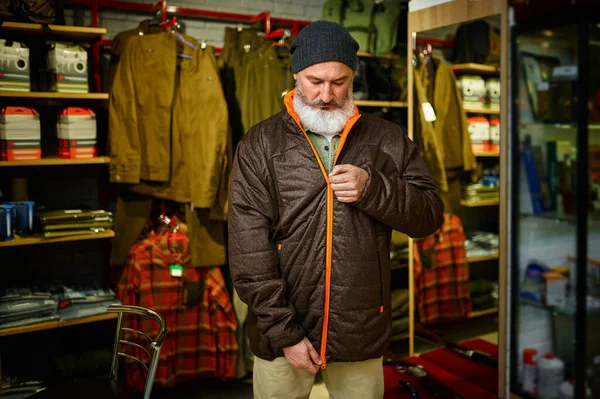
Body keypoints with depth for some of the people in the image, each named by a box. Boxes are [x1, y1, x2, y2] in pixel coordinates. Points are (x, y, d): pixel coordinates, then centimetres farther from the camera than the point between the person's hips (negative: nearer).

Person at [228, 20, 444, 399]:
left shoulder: (387, 139, 3)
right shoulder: (260, 145, -3)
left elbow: (430, 215, 2)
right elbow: (249, 248, -8)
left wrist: (372, 188, -16)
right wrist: (282, 331, -12)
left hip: (363, 337, 2)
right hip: (283, 336, -1)